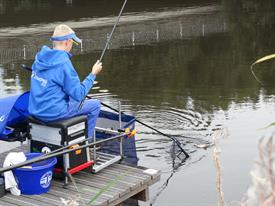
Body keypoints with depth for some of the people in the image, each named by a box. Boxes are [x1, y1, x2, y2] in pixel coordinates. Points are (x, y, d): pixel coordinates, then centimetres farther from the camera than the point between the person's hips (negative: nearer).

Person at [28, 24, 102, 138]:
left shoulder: (40, 56, 1)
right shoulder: (63, 63, -22)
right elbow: (78, 94, -19)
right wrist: (93, 74, -9)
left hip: (35, 111, 8)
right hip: (52, 113, -8)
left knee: (72, 99, 33)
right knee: (95, 105, 8)